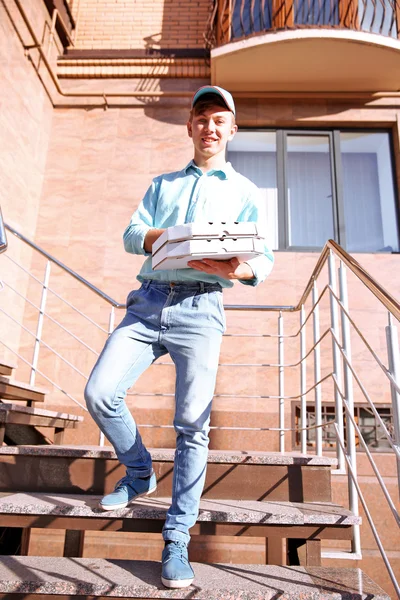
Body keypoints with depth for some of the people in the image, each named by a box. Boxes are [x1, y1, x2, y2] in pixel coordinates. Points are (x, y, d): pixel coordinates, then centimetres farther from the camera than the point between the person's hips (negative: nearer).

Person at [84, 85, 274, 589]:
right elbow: (130, 234, 11)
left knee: (192, 424, -6)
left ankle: (177, 537, 9)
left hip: (199, 308, -2)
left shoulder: (244, 191, 15)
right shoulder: (163, 184, 23)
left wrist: (236, 269, -18)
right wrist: (165, 237, -11)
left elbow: (264, 260, 6)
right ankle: (139, 474, 19)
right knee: (100, 392, -9)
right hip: (148, 301, 3)